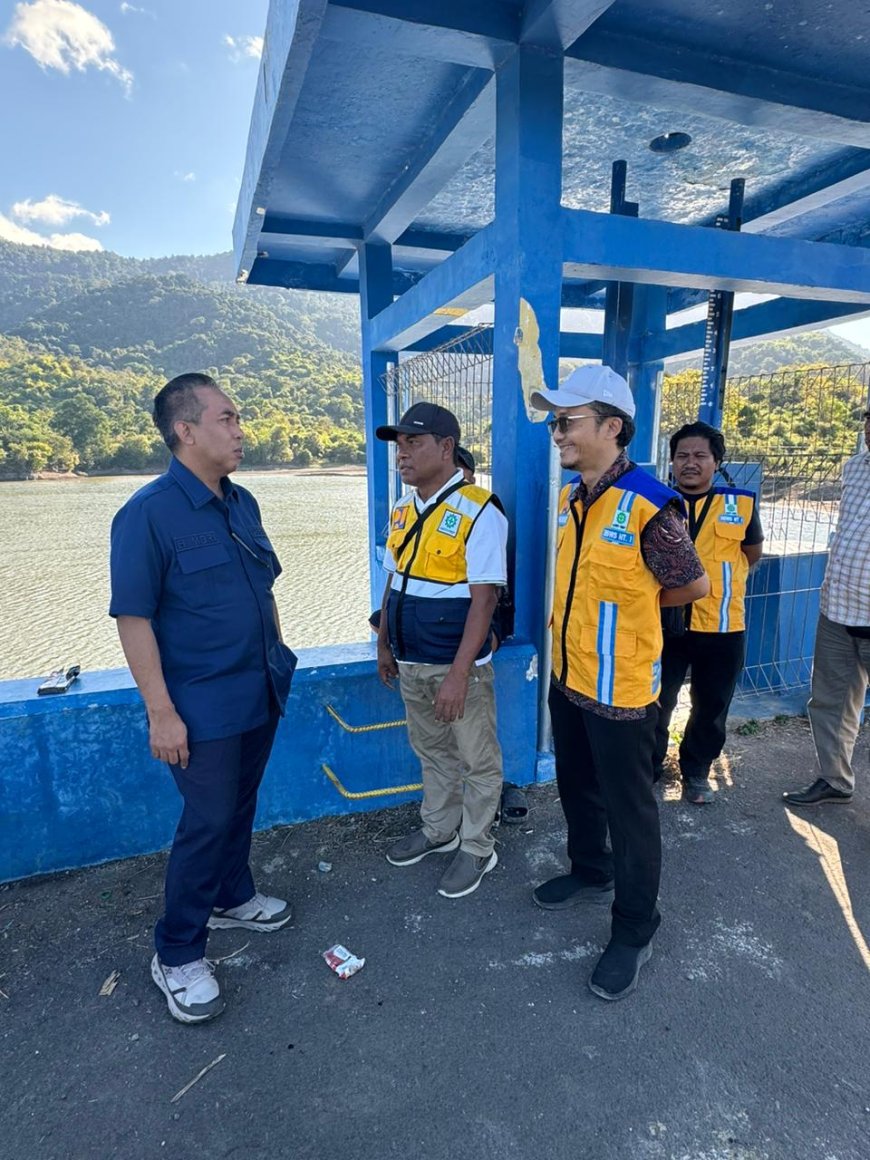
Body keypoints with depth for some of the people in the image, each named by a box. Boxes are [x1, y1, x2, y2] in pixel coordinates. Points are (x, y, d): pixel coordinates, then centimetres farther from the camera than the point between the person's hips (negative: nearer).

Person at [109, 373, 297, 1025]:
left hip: (260, 694, 7)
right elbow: (133, 617, -16)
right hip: (203, 706, -6)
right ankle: (177, 955, 26)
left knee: (241, 807, 21)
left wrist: (277, 659, 14)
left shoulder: (243, 504, 5)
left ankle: (232, 897, 45)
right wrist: (161, 711, -17)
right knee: (207, 823, 4)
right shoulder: (148, 514, -16)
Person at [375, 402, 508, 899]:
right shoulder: (402, 511, 6)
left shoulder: (478, 511, -17)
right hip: (411, 663, 7)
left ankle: (477, 849, 31)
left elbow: (484, 597, -20)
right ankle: (439, 830, 43)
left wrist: (458, 673, -23)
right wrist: (385, 644, 15)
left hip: (458, 665, -7)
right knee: (432, 752, 23)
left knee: (477, 761, 11)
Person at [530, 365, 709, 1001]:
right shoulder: (571, 496, 2)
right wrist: (605, 605, 6)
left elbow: (695, 585, -9)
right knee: (577, 790, 24)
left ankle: (635, 929, 30)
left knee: (629, 808, 10)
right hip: (568, 677, 8)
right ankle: (591, 873, 48)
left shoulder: (649, 506, -22)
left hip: (620, 688, -7)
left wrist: (635, 604, 2)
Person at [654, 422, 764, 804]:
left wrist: (714, 573, 6)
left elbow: (752, 554, 13)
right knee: (656, 703, 9)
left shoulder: (741, 504, -2)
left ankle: (696, 771, 37)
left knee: (711, 708, 15)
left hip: (722, 627, 1)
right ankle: (649, 765, 32)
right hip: (665, 622, -1)